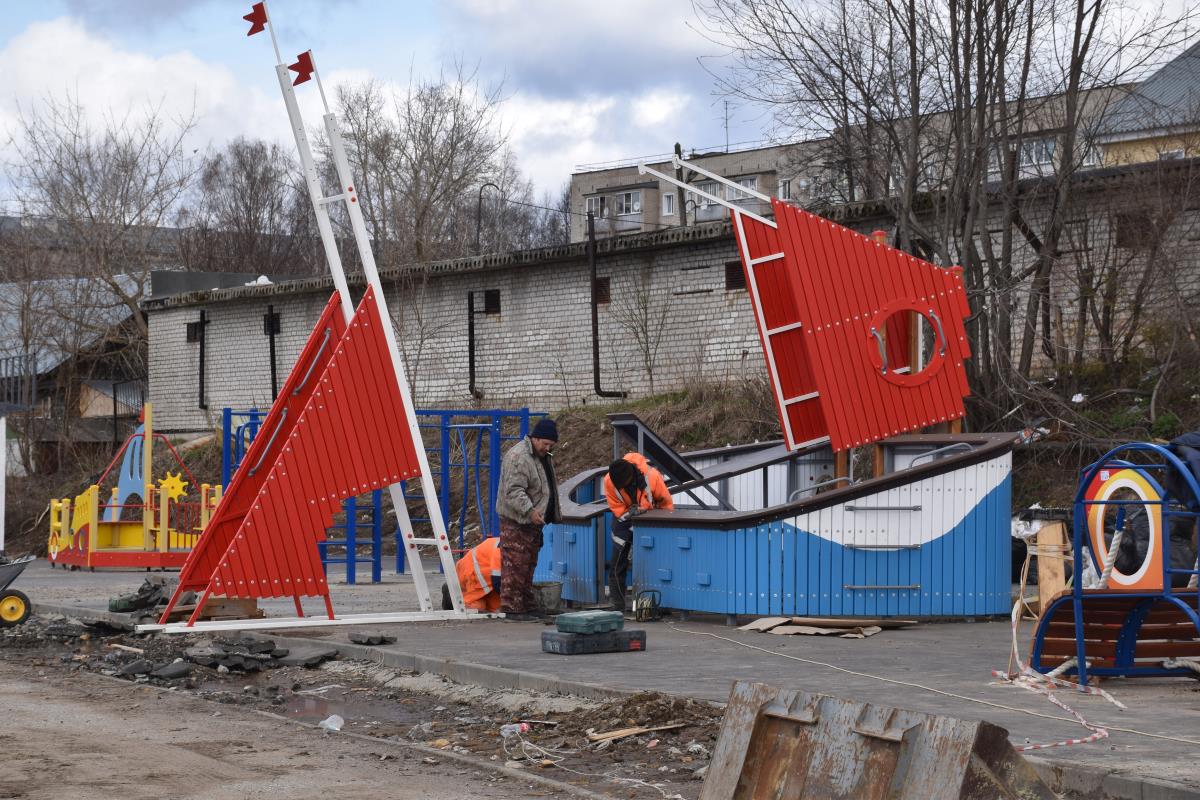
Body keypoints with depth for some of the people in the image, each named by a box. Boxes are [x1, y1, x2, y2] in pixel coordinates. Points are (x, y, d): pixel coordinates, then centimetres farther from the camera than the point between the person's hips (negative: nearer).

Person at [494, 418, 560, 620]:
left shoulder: (544, 457, 17)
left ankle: (527, 606, 20)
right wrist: (529, 511, -35)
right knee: (515, 565, -10)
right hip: (516, 521, -10)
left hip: (533, 521, 10)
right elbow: (513, 491, -25)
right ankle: (511, 608, -9)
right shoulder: (518, 457, -17)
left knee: (528, 566, 14)